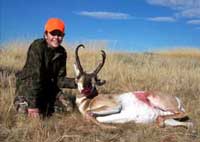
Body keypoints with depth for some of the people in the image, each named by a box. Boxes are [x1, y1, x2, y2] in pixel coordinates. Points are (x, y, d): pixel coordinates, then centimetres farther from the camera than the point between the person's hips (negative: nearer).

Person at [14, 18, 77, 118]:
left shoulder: (62, 52, -7)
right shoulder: (37, 47, -25)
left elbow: (59, 79, -6)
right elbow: (34, 76, -31)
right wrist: (32, 104, -34)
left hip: (48, 86, 5)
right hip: (28, 84, -5)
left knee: (68, 105, -8)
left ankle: (44, 104, 21)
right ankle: (20, 102, 12)